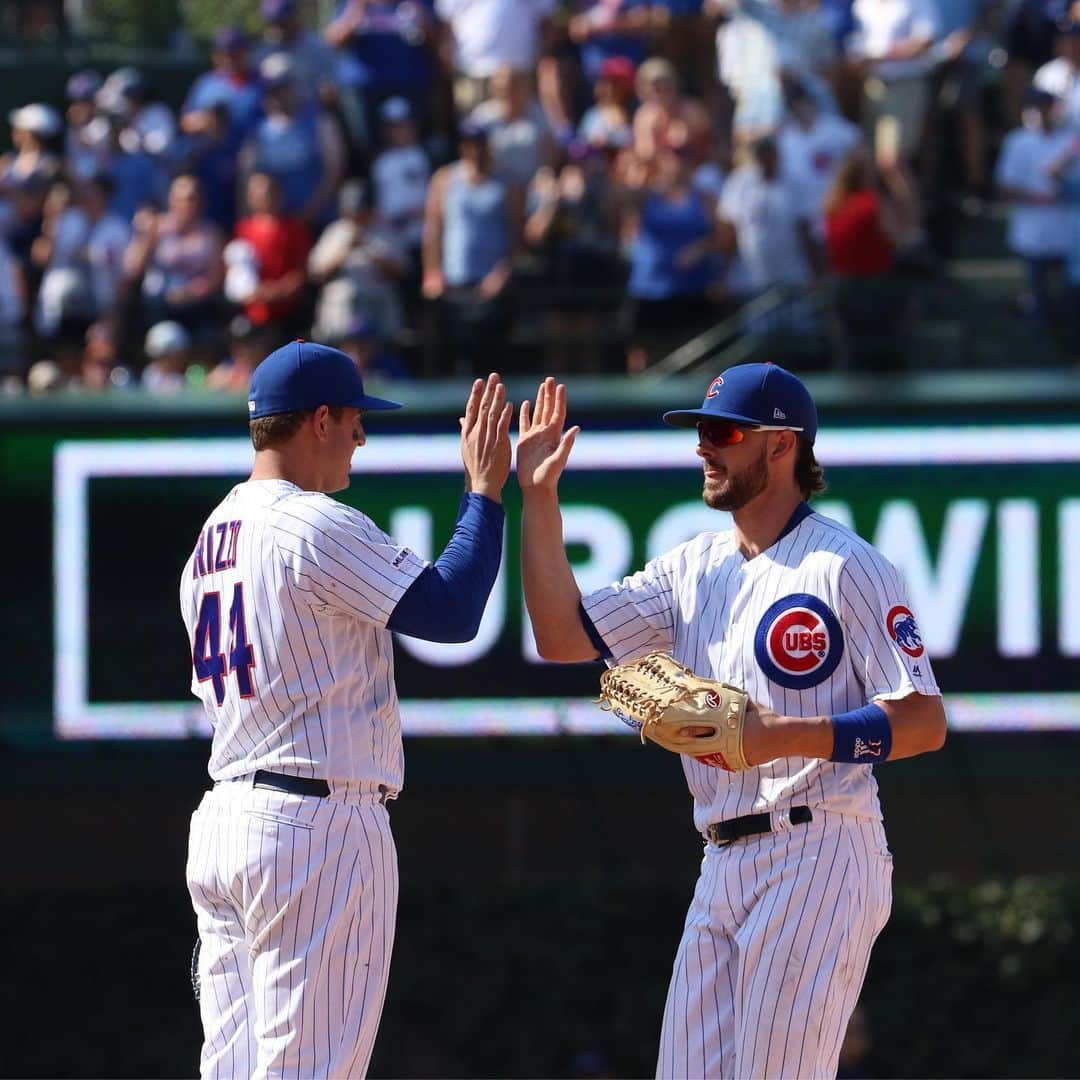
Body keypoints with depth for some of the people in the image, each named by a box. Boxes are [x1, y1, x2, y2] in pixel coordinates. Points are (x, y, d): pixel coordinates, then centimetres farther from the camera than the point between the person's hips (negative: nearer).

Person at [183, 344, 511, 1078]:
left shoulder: (211, 539, 16)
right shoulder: (317, 526, -12)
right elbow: (453, 612, -15)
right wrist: (486, 491, -4)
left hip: (222, 820, 9)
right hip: (319, 825, -9)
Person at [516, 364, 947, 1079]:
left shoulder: (847, 566, -6)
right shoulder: (696, 567, 16)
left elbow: (925, 722, -11)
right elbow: (564, 636, 12)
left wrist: (786, 736, -23)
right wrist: (539, 498, 4)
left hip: (816, 860, -8)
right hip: (723, 868, 8)